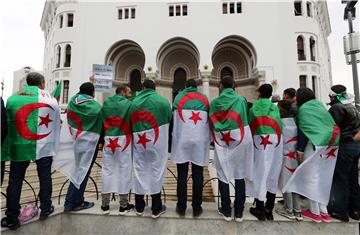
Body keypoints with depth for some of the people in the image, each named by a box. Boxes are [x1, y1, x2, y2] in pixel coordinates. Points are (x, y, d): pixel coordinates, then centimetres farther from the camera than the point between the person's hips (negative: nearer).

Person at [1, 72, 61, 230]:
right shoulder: (50, 99, 0)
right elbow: (57, 122, 2)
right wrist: (54, 145, 10)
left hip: (19, 145, 1)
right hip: (44, 145, 0)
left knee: (15, 181, 11)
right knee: (45, 177, 13)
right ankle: (45, 209, 26)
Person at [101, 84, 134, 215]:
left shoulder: (106, 103, 9)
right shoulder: (128, 104, -6)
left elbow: (101, 121, 11)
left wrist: (103, 138, 15)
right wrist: (132, 138, 6)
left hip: (108, 140, 5)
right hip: (123, 140, -4)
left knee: (107, 170, 12)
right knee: (124, 171, 5)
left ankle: (105, 204, 21)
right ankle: (123, 205, 14)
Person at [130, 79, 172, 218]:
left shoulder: (134, 102, 3)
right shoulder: (162, 101, -4)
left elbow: (130, 123, 5)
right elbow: (169, 120, 1)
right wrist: (168, 140, 15)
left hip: (139, 142, 3)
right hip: (157, 142, -2)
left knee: (140, 171, 14)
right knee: (156, 171, 7)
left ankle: (139, 206, 28)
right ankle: (156, 208, 17)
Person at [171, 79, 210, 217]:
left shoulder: (179, 97, 6)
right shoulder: (204, 99, 10)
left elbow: (173, 118, 3)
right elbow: (209, 120, 11)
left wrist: (174, 137, 11)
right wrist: (208, 139, 17)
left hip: (182, 141, -1)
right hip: (200, 142, 1)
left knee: (182, 175, 8)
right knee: (198, 175, 8)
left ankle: (181, 207, 16)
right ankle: (197, 208, 16)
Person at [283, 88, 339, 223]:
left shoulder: (303, 109, -4)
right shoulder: (320, 105, 16)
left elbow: (302, 131, -10)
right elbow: (332, 125, 19)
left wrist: (300, 150, -7)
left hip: (314, 145, -7)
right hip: (330, 146, 7)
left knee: (311, 178, 3)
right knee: (323, 179, 13)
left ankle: (315, 212, 10)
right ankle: (324, 211, 19)